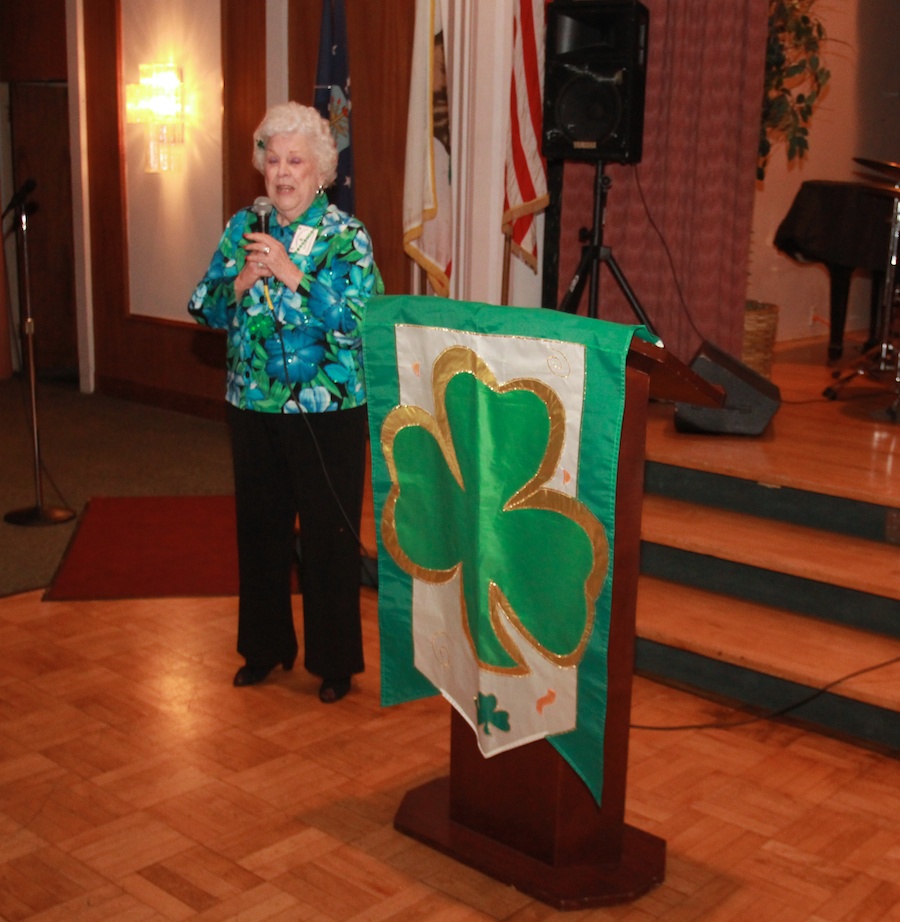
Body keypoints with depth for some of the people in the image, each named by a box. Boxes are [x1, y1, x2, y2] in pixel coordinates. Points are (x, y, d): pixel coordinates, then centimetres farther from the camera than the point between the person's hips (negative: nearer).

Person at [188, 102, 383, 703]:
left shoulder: (348, 237, -7)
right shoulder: (243, 227, 7)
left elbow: (360, 320, -19)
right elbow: (207, 310, 6)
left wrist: (291, 272, -23)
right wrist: (242, 280, -14)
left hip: (327, 412, -4)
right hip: (253, 406, 5)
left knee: (329, 535, 3)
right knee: (260, 527, 14)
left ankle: (334, 660, 18)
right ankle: (266, 646, 31)